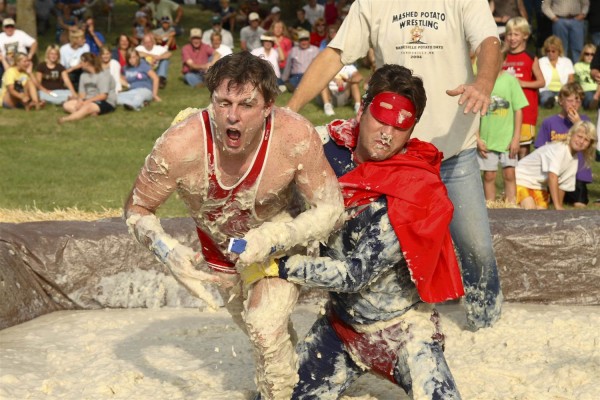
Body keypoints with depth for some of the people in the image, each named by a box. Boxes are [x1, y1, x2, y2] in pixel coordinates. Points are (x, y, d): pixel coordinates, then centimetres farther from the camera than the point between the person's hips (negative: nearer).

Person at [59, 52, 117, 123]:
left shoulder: (103, 74, -11)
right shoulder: (84, 75, 12)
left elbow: (103, 96, -18)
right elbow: (82, 93, 6)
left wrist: (86, 102, -23)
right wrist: (80, 101, -17)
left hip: (106, 103, -8)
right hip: (88, 101, 8)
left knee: (87, 107, -39)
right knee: (67, 105, -13)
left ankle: (67, 119, -57)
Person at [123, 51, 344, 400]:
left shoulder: (297, 136, -38)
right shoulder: (180, 146, -36)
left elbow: (331, 209, -26)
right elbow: (137, 209, -19)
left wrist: (275, 238, -40)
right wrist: (170, 253, -35)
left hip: (283, 240, -2)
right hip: (219, 250, 2)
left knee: (266, 327, -24)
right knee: (258, 329, 24)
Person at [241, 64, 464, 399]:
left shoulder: (411, 196, -25)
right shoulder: (330, 147, -9)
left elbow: (354, 273, -24)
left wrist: (276, 266, -20)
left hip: (402, 330, -5)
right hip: (342, 323, 5)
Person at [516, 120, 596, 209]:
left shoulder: (574, 160, 1)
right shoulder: (559, 149, -27)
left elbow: (562, 185, 9)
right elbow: (552, 176, -35)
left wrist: (559, 207, 5)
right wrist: (557, 206, -37)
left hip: (539, 185, 8)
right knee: (530, 209, -25)